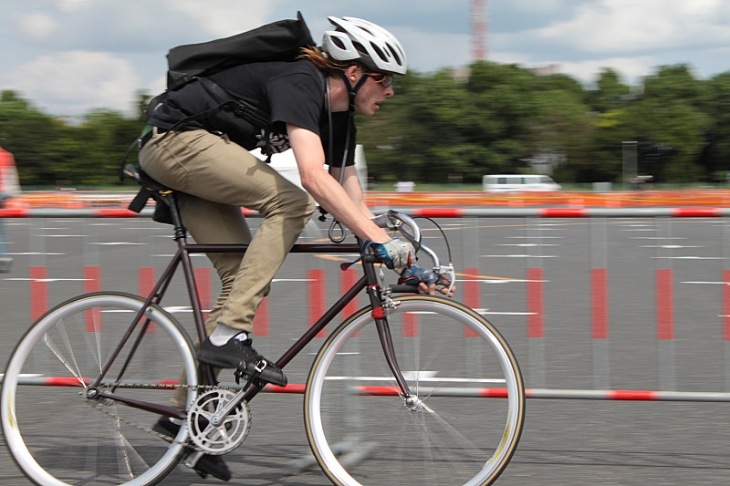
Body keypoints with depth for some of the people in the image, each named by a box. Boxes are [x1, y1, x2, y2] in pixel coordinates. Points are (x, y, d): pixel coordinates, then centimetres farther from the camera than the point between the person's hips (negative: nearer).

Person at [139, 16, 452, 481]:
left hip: (200, 159, 10)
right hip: (175, 141, -10)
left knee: (246, 276, 1)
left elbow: (349, 197, 9)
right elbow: (314, 177, -36)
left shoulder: (339, 115, 6)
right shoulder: (298, 83, -23)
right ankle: (228, 335, -22)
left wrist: (399, 259, 1)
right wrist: (381, 240, -40)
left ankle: (190, 408, 6)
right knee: (292, 203, -21)